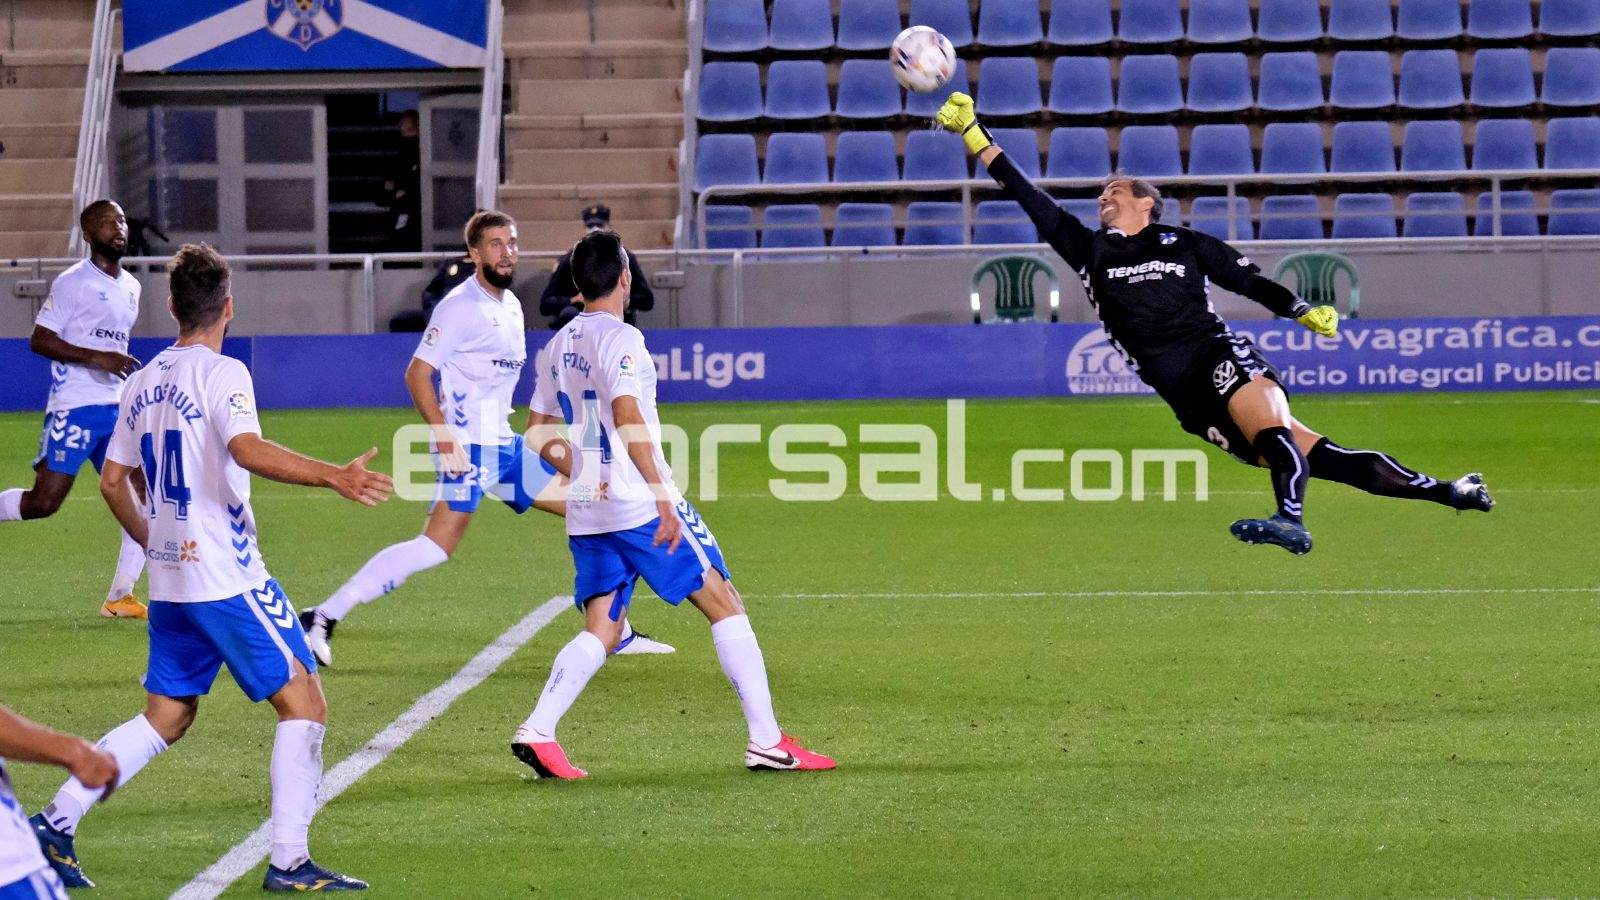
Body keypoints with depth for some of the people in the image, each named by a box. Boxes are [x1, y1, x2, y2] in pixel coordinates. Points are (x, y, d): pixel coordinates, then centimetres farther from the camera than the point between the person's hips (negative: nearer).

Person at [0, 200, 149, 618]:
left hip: (117, 409, 7)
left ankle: (120, 597, 2)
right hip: (74, 407, -7)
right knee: (44, 501, -13)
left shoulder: (131, 287, 15)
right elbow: (39, 340, -13)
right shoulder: (73, 283, -8)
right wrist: (98, 358, -21)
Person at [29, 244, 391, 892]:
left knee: (165, 718, 17)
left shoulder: (143, 382, 12)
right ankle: (288, 861, -7)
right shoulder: (222, 374, -11)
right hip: (229, 581, -8)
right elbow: (248, 450, -29)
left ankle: (57, 821, 9)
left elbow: (112, 481, 18)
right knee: (304, 704, -1)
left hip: (169, 584, 8)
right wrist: (332, 476, -37)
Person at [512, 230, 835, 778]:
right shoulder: (618, 338, -12)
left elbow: (539, 434, 19)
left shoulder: (557, 347, 13)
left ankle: (536, 732, -14)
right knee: (725, 606, 1)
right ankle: (766, 741, -2)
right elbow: (627, 419, -23)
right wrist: (663, 496, -26)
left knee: (600, 632, 6)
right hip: (640, 507, -7)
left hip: (587, 511, 7)